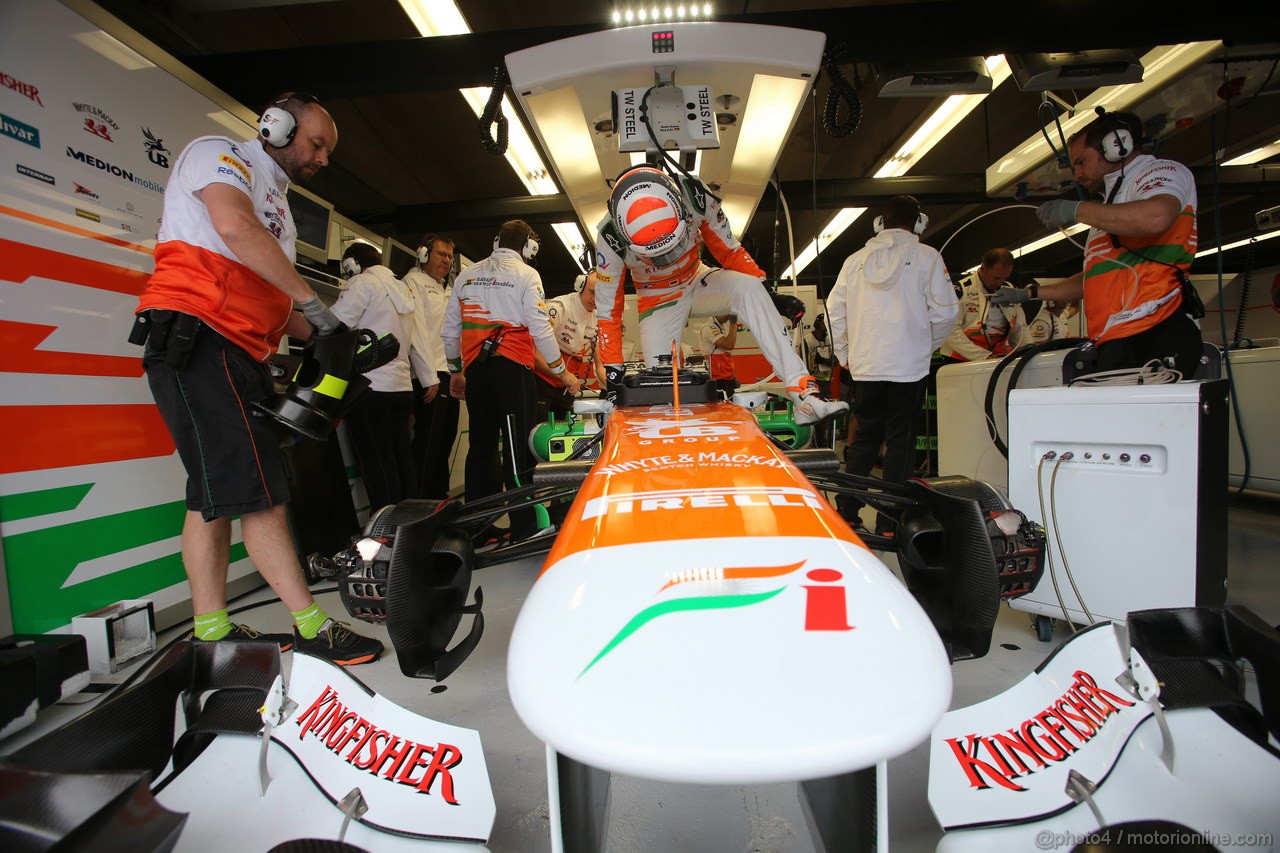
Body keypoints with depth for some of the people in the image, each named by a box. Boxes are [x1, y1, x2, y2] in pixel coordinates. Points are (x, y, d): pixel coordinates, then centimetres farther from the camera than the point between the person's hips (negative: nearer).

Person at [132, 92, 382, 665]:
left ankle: (211, 632, 15)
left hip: (242, 353, 9)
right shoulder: (218, 154, 6)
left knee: (217, 493, 8)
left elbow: (275, 306, 21)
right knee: (258, 488, -14)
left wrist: (326, 339, 6)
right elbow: (235, 227, -17)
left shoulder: (277, 204, 30)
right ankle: (311, 626, -11)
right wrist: (311, 299, -16)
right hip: (197, 337, -9)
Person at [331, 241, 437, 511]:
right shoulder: (402, 288, 20)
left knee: (377, 463, -6)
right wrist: (430, 378, 22)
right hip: (402, 387, 8)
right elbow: (417, 342, 20)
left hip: (370, 387, -8)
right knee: (401, 458, 11)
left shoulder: (362, 282, -3)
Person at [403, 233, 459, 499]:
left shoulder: (448, 291, 25)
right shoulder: (414, 282, 0)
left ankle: (439, 496, 21)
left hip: (450, 374, 8)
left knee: (445, 440, 11)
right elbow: (417, 330, -11)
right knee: (428, 442, -8)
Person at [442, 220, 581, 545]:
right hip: (512, 368, -5)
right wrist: (562, 371, 1)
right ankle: (522, 525, 0)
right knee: (518, 446, -3)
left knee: (481, 445, 9)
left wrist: (455, 371, 26)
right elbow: (540, 328, -6)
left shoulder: (466, 275, 16)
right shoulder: (526, 274, 1)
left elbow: (450, 329, 17)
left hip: (476, 370, 5)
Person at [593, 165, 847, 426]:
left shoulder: (696, 196, -26)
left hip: (698, 283, 1)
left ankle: (804, 393, -37)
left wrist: (769, 292, -11)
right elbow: (608, 309, -17)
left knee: (748, 287, -30)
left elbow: (727, 249, -9)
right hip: (659, 302, 0)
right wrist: (613, 369, -15)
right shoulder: (610, 238, -28)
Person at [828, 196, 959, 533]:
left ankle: (847, 513, 16)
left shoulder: (856, 259, 8)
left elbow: (834, 309, 7)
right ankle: (889, 523, 10)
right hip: (908, 366, -3)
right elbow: (945, 311, -3)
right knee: (900, 442, 5)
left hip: (864, 366, 3)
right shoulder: (926, 256, -1)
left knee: (864, 438, 14)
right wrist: (929, 345, 14)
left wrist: (844, 355, 16)